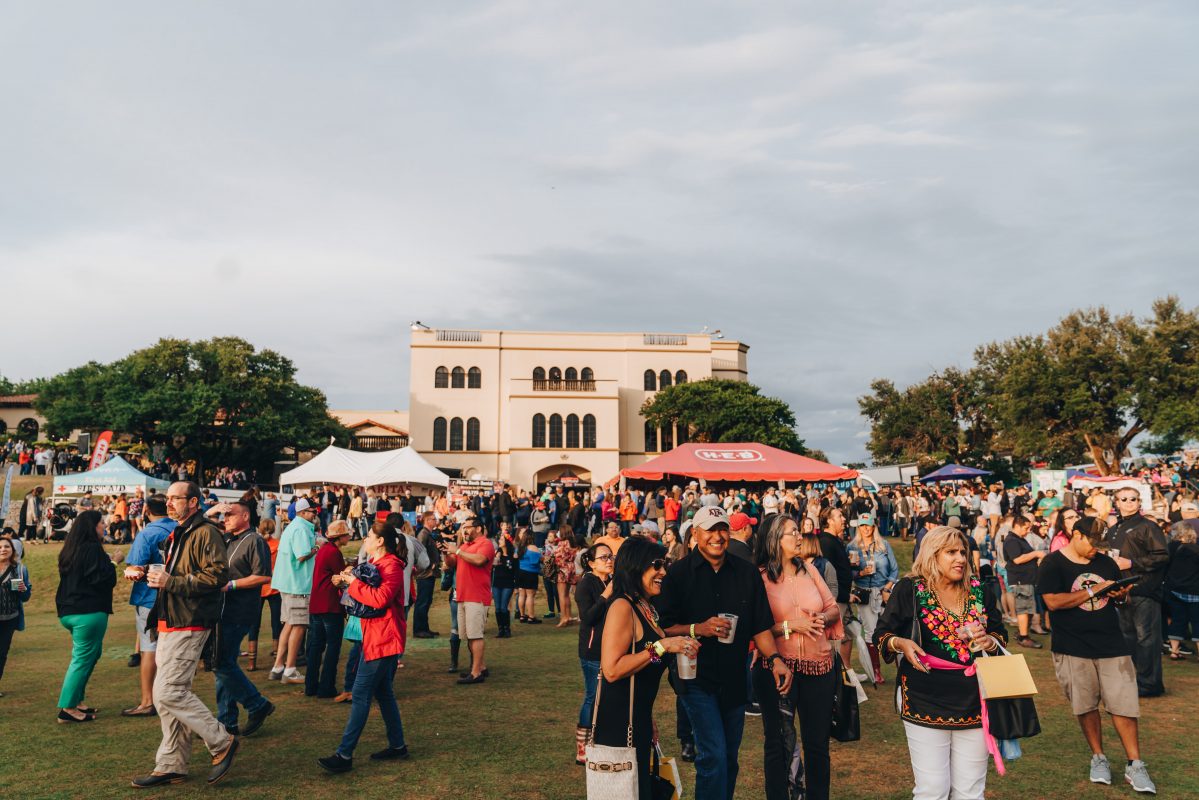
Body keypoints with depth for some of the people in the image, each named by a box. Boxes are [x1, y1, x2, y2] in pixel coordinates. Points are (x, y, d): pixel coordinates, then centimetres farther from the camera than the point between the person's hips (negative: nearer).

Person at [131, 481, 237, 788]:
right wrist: (152, 573, 15)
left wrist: (172, 582, -21)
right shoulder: (176, 535, 20)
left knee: (168, 692, -13)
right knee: (168, 694, 13)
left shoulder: (206, 533, -12)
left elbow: (218, 575, -23)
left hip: (189, 625, -10)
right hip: (169, 624, 10)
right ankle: (171, 765, 22)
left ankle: (222, 742, 0)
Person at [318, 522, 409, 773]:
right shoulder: (376, 564, 16)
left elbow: (380, 598, -28)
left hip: (383, 639, -10)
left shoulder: (392, 566, -15)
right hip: (376, 637, 10)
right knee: (383, 693, 15)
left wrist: (354, 583, -19)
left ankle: (344, 754, -4)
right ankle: (397, 745, 23)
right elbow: (367, 592, 19)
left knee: (360, 694, -8)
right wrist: (347, 582, 2)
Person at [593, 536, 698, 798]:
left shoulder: (646, 608, 10)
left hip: (638, 721, 9)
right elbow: (612, 670, -25)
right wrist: (663, 646, -25)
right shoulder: (622, 607, -18)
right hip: (617, 724, -9)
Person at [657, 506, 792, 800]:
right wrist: (698, 629, -23)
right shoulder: (678, 574, -8)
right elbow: (663, 628, -9)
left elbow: (759, 625, 4)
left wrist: (774, 659, -10)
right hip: (697, 678, -4)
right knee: (714, 756, -10)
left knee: (729, 757, 15)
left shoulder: (747, 572, 3)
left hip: (735, 678, 4)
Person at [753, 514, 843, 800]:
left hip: (818, 666, 4)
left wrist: (823, 618, -9)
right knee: (777, 742, 10)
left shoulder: (809, 570, 6)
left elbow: (834, 608, 12)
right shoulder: (759, 577, -8)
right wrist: (790, 626, -18)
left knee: (818, 742, 12)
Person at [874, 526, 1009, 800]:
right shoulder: (909, 590, -3)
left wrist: (990, 641, -5)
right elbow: (881, 635, 0)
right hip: (926, 703, -4)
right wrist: (901, 644, -20)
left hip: (974, 703, 4)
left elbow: (1001, 635, 17)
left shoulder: (979, 591, 8)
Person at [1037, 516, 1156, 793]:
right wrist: (1093, 591, -18)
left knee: (1125, 705, 1)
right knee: (1086, 706, 8)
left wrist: (1121, 595, -6)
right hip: (1073, 648, -3)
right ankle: (1098, 759, 26)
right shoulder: (1053, 563, -7)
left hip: (1113, 645, 3)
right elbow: (1053, 602, -17)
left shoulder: (1106, 563, 9)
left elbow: (1121, 599, 18)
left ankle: (1134, 765, 13)